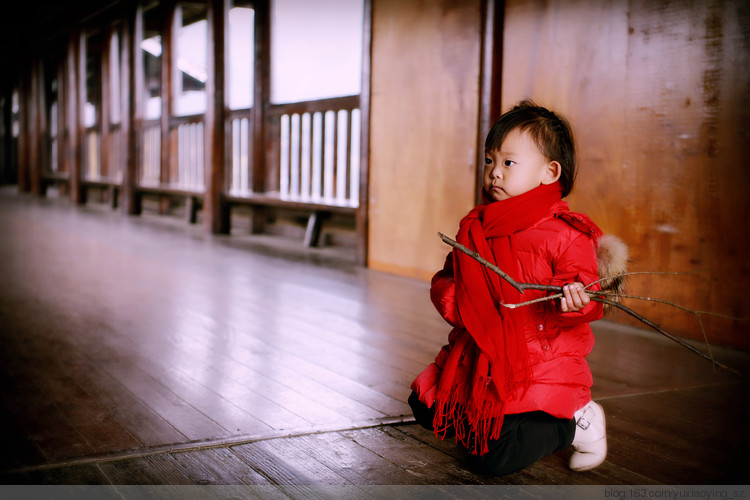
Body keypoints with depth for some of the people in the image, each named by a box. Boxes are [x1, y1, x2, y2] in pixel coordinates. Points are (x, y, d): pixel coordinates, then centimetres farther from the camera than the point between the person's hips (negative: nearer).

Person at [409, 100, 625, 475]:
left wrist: (574, 302, -39)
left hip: (540, 364, -7)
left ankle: (574, 421, 4)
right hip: (478, 360, 7)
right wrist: (450, 297, -8)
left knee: (493, 458, -16)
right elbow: (447, 278, 14)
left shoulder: (565, 234, -12)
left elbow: (586, 292, -15)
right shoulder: (476, 227, 7)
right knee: (426, 409, 10)